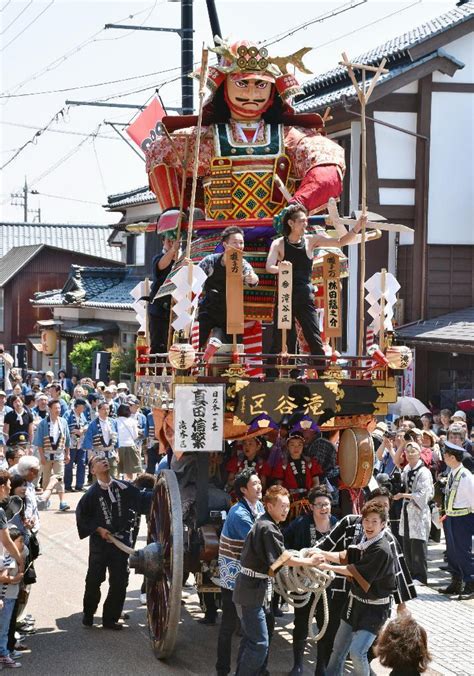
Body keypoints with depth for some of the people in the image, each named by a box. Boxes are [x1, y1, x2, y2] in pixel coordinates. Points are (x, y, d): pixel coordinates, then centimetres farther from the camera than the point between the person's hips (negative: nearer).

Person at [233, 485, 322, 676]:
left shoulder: (263, 524, 13)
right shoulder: (268, 528, -19)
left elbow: (275, 557, 17)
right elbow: (283, 558, -16)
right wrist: (309, 561, -6)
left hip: (251, 588, 11)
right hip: (252, 590, -11)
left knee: (250, 639, 17)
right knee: (259, 643, -10)